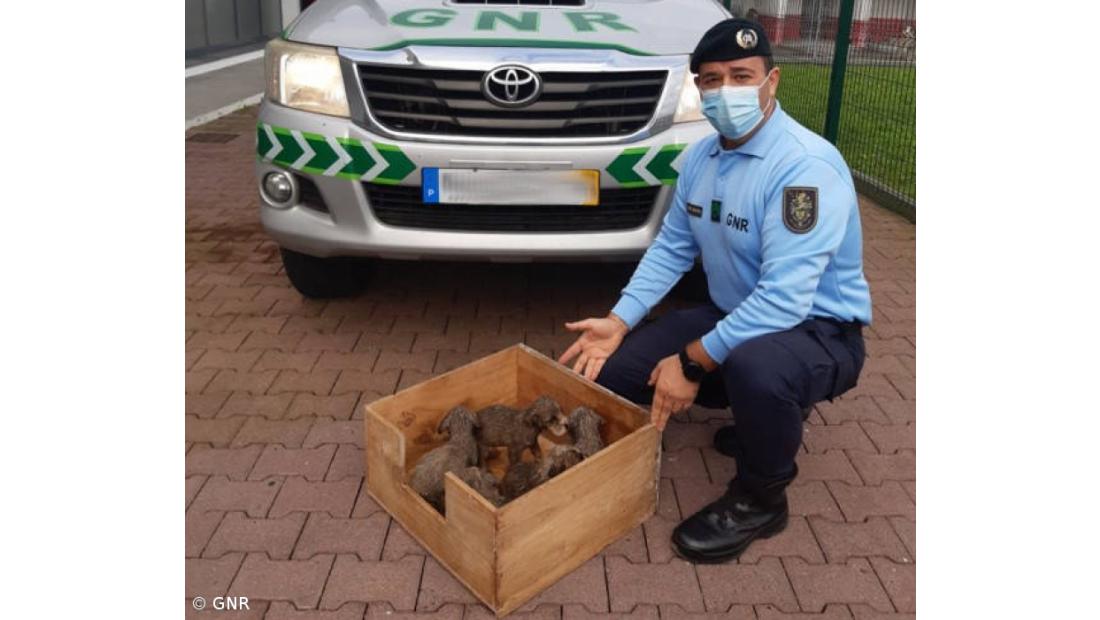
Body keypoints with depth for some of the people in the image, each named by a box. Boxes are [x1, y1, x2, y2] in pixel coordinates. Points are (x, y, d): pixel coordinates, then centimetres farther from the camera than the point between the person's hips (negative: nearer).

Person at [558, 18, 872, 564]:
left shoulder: (806, 166, -25)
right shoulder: (700, 155, 1)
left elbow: (784, 300, -32)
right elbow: (672, 247, 6)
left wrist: (692, 361, -28)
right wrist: (619, 321, -6)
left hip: (818, 328, -8)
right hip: (732, 314, 8)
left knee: (753, 366, -42)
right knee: (611, 369, 0)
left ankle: (760, 499, -9)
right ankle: (761, 410, 17)